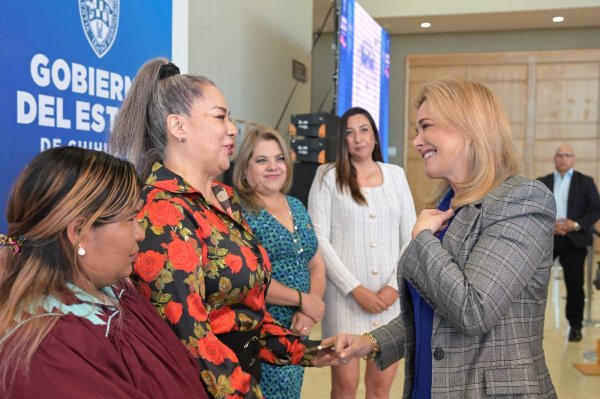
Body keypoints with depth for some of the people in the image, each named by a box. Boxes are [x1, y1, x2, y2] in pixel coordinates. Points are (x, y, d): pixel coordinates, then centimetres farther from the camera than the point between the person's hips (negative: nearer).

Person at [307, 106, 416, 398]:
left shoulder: (396, 175, 10)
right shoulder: (328, 177, 1)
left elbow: (411, 238, 8)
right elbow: (319, 240, -5)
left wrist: (395, 286, -4)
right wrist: (355, 289, -11)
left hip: (391, 295, 3)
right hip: (345, 295, -2)